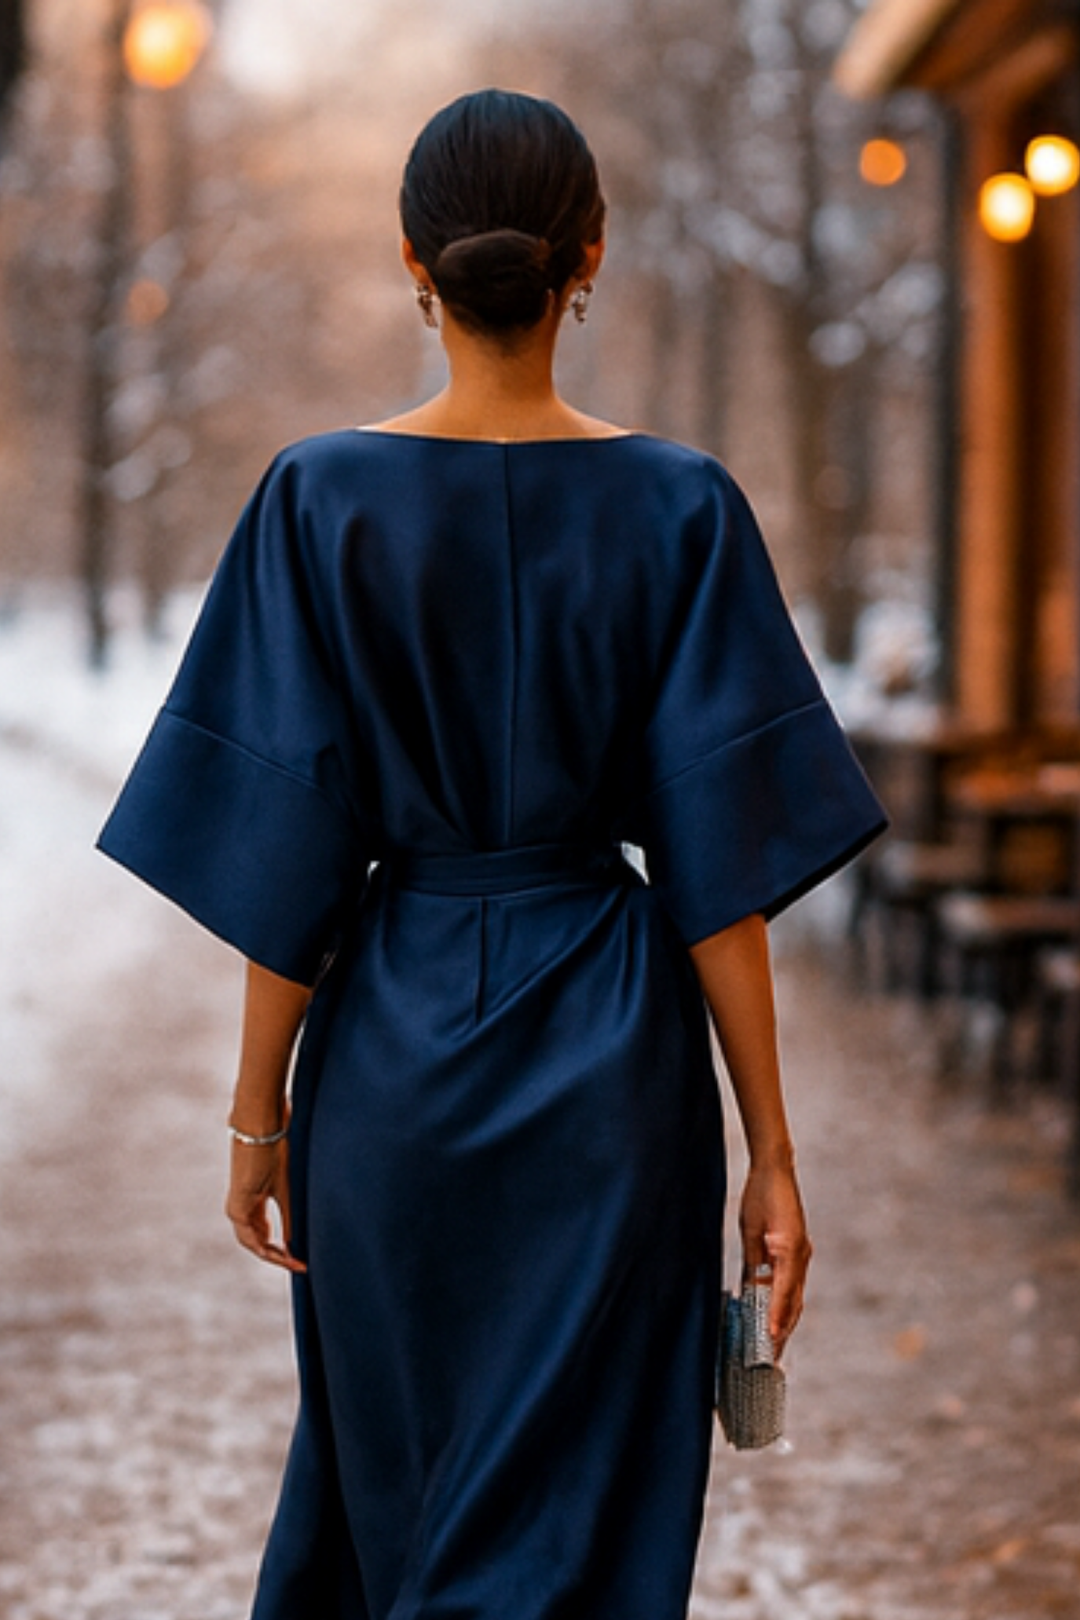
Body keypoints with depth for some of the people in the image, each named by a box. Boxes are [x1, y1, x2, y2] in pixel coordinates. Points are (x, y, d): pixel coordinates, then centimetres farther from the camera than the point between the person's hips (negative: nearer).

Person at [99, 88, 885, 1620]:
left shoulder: (324, 496, -8)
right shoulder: (677, 506, -7)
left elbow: (289, 853, -6)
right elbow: (722, 868, -7)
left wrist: (260, 1110, 4)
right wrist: (771, 1151, -1)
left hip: (396, 1047, 1)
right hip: (611, 1053, 0)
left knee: (383, 1479, 20)